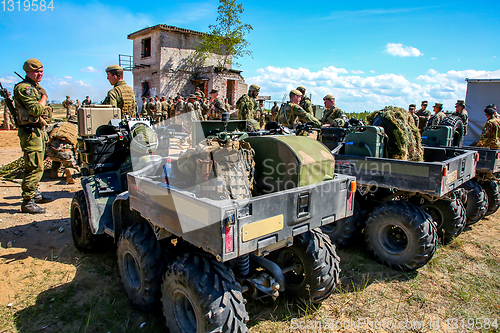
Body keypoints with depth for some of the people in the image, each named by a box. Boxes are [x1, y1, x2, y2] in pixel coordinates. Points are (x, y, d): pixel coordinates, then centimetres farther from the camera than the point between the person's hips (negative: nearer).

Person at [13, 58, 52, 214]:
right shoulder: (23, 88, -13)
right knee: (35, 167, -11)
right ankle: (27, 202, -5)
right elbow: (35, 109, -24)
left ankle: (34, 194, 32)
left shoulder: (36, 87, 18)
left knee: (36, 165, 19)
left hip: (38, 131, 10)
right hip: (30, 132, -10)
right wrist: (44, 97, -8)